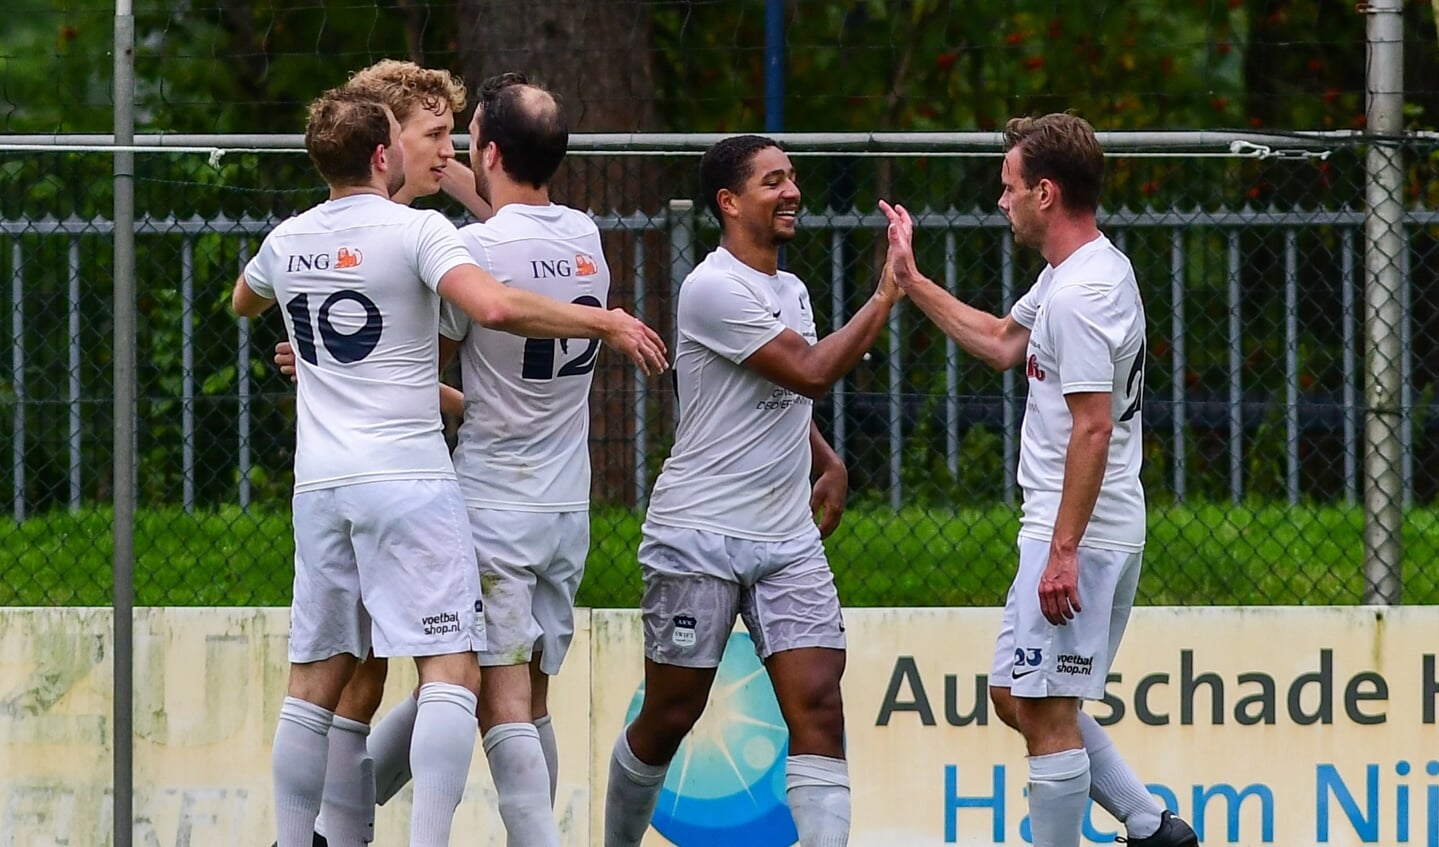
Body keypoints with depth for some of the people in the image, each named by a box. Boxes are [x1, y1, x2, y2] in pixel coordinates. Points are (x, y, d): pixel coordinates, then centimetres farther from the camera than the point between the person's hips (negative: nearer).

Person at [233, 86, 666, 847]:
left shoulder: (287, 242, 10)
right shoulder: (415, 230, -8)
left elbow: (243, 303, 33)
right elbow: (494, 306, -24)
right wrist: (607, 322, -14)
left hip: (320, 484, 6)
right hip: (408, 477, -6)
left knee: (315, 682, 11)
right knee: (451, 671, -9)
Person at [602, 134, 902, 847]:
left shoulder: (790, 291, 15)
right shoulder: (712, 289, -13)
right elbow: (812, 373, -18)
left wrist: (829, 467, 15)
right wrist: (885, 296, -13)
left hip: (788, 539, 7)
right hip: (699, 536, -7)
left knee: (817, 703, -10)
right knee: (670, 715, 3)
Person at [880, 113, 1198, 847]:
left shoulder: (1079, 293, -19)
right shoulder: (1077, 270, 14)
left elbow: (1093, 428, -24)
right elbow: (1003, 344, 31)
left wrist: (1063, 551, -25)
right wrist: (911, 282, 30)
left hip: (1077, 536, -11)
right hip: (1087, 531, 11)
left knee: (1045, 711, -7)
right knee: (1017, 698, 17)